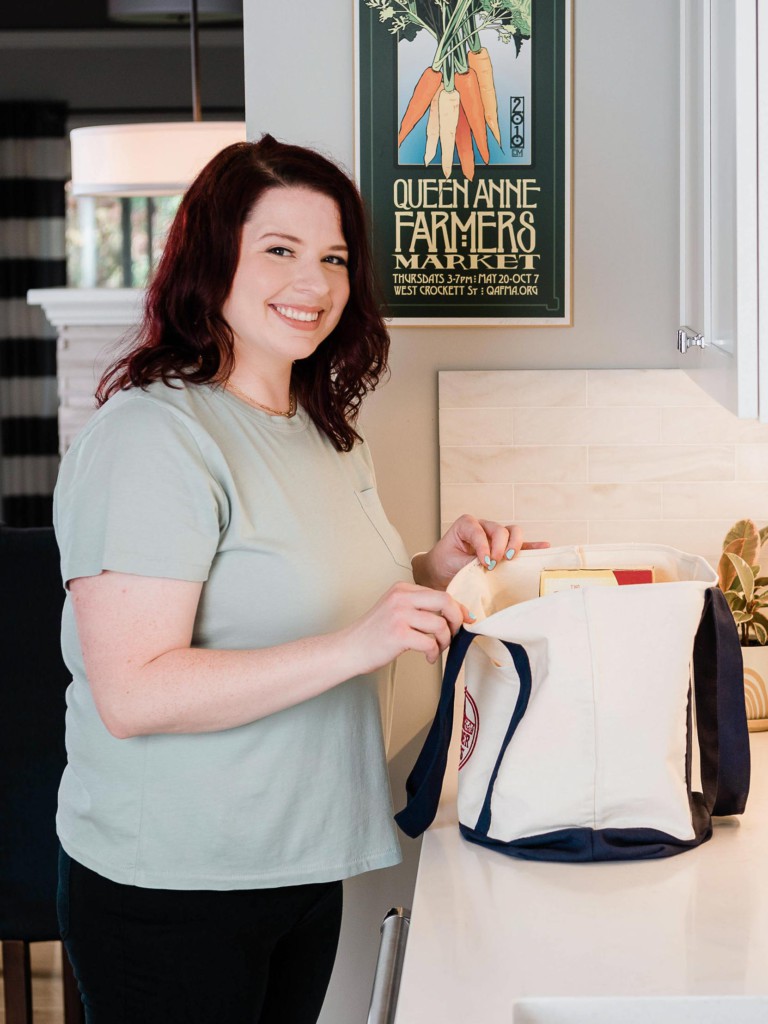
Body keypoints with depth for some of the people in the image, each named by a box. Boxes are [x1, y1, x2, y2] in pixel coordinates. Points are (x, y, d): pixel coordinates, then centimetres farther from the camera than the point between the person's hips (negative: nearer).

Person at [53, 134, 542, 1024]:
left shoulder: (327, 430, 10)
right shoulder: (152, 434, -18)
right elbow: (132, 695, -25)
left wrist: (438, 568, 4)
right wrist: (353, 645, -32)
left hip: (304, 872, 8)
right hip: (171, 891, -8)